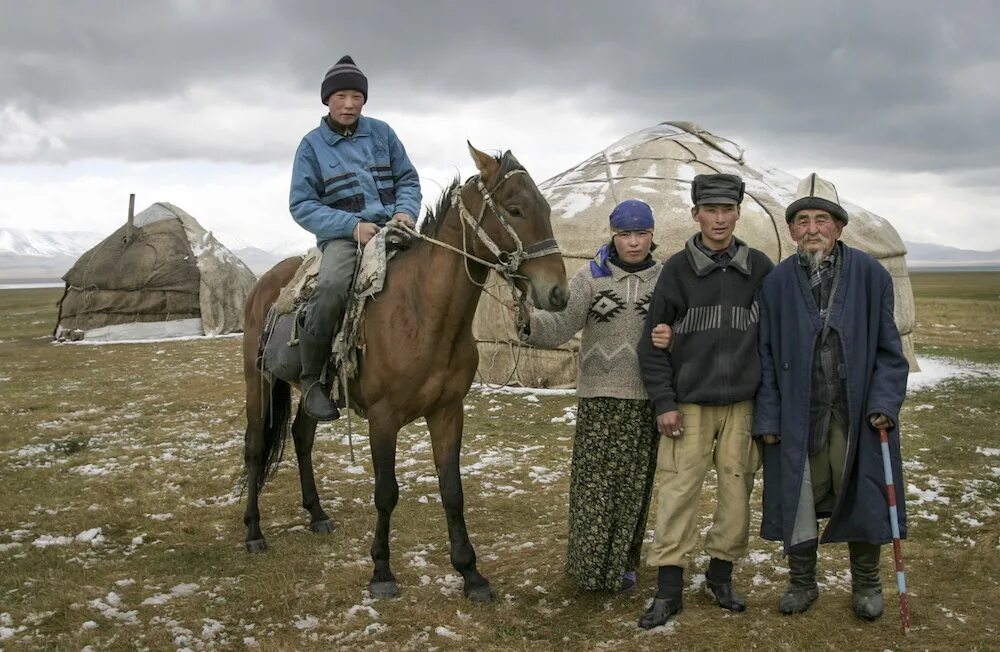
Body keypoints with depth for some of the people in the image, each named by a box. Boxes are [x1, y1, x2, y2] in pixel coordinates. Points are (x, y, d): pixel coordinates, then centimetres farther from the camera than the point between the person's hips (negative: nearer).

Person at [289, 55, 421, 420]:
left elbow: (407, 179, 15)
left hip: (391, 228, 4)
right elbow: (301, 205, 0)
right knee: (332, 286, -35)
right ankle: (311, 379, -17)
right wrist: (352, 226, -14)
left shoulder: (381, 132, 12)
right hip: (342, 235, -3)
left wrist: (406, 211, -8)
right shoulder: (312, 145, 5)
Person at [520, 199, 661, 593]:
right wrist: (531, 322, -29)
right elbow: (563, 325, -8)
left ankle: (623, 563, 23)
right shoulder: (590, 276, 2)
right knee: (594, 482, 1)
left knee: (634, 484, 7)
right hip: (599, 397, -1)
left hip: (647, 398, 1)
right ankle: (591, 563, 15)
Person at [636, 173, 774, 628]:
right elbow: (653, 341, 1)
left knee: (737, 488, 6)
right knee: (677, 488, -4)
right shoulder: (677, 269, -1)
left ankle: (721, 573, 25)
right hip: (688, 403, -2)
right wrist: (664, 402, -5)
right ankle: (669, 588, 7)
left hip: (743, 402, 2)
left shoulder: (759, 268, 4)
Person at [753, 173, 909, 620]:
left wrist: (884, 402, -8)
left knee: (862, 495, 9)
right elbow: (765, 356, 3)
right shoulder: (777, 283, 0)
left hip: (856, 414, 0)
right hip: (797, 415, 1)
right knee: (797, 497, 8)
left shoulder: (870, 275, -2)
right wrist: (767, 417, -2)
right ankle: (802, 582, 29)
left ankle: (866, 583, 31)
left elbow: (888, 348, 2)